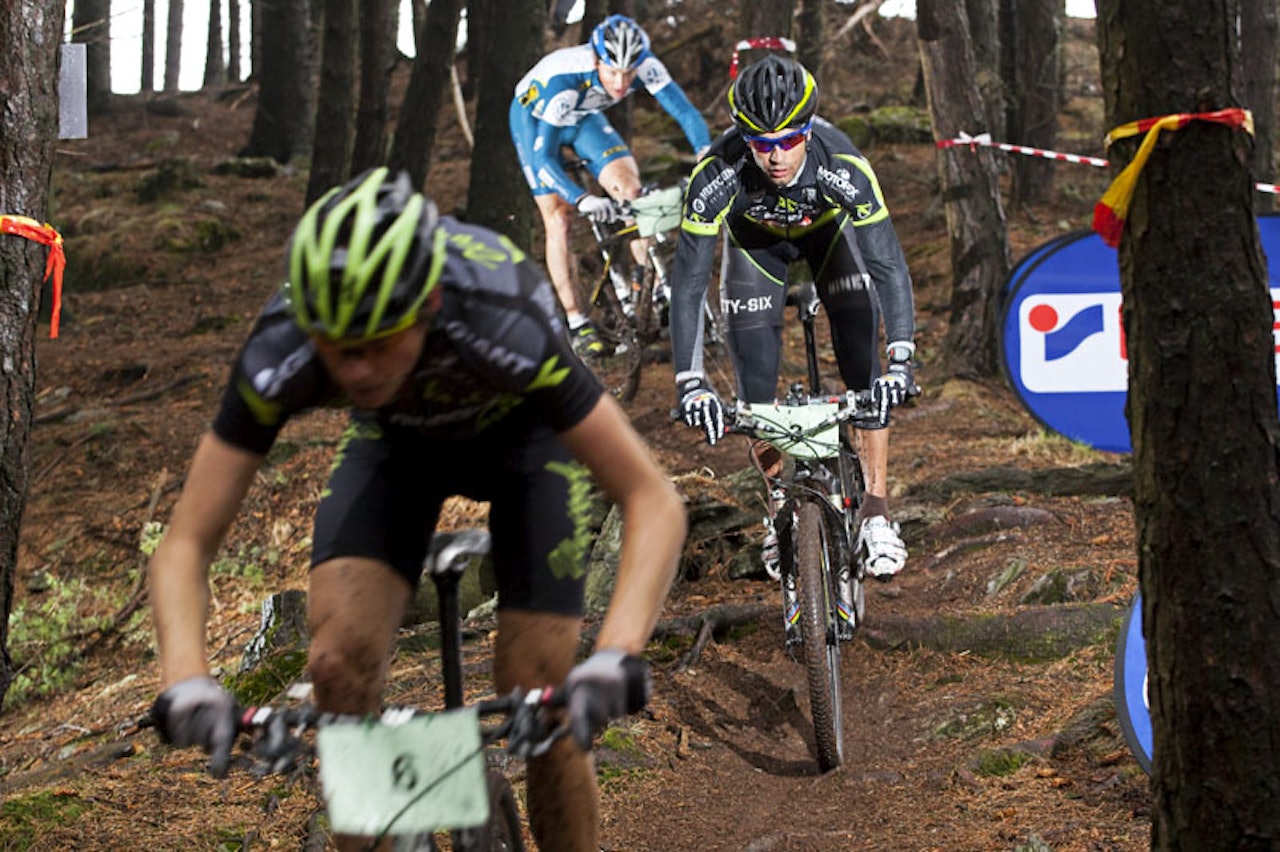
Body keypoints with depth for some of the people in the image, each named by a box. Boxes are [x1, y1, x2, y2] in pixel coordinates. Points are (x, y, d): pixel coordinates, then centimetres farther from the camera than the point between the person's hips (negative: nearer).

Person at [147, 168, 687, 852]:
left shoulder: (506, 327, -43)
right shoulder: (279, 354, -35)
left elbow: (654, 501, -40)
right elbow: (185, 544, -29)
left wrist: (616, 655, -55)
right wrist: (186, 680, -48)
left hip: (523, 432, -2)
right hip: (396, 439, 2)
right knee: (340, 660, -22)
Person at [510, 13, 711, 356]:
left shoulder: (646, 67, -32)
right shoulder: (564, 80, -42)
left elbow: (686, 112, -30)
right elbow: (543, 157, -43)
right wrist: (582, 199, -58)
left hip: (583, 117, 4)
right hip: (535, 117, -4)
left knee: (629, 186, -18)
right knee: (558, 219, -12)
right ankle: (576, 324, -6)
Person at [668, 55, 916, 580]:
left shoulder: (843, 167, -41)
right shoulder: (718, 174, -39)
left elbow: (890, 266, -41)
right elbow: (688, 281, -38)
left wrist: (900, 363, -54)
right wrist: (691, 383, -47)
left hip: (829, 230, -1)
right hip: (756, 240, 1)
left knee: (866, 375, -15)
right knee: (756, 388, -6)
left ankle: (876, 511, -7)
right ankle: (781, 510, 12)